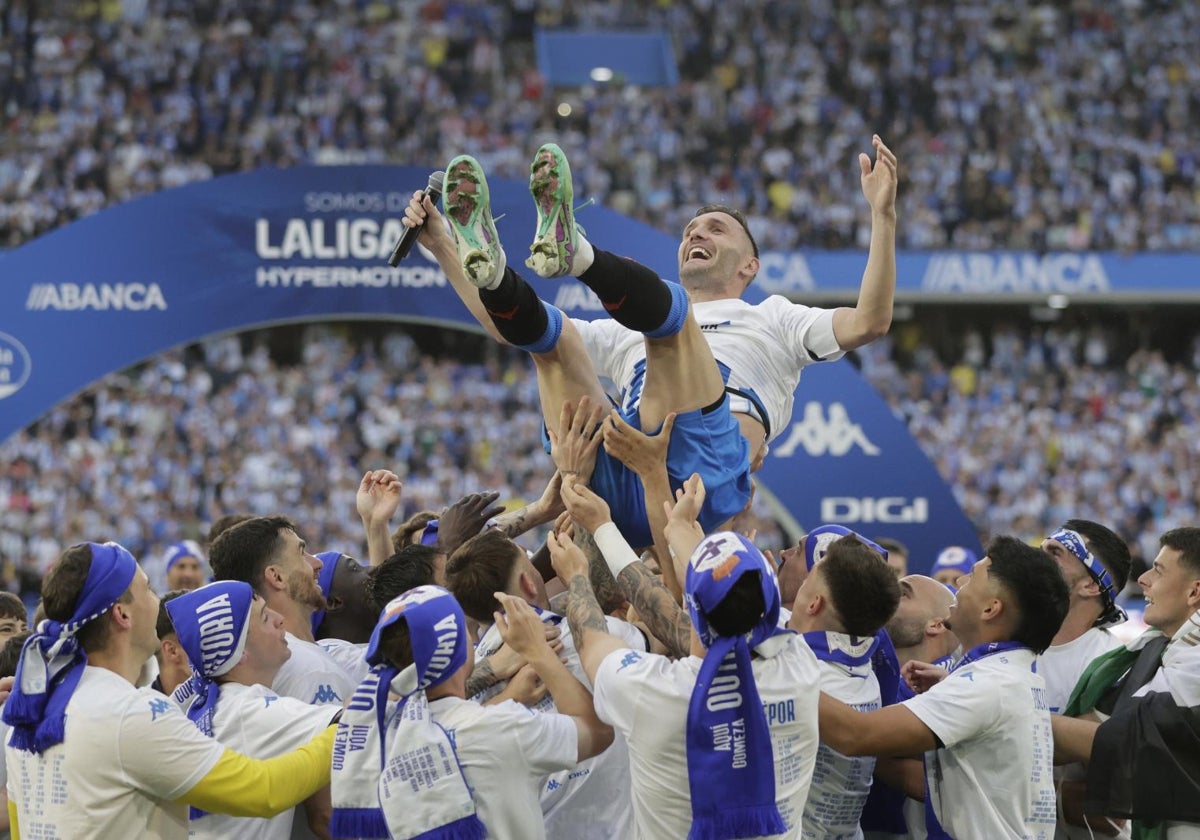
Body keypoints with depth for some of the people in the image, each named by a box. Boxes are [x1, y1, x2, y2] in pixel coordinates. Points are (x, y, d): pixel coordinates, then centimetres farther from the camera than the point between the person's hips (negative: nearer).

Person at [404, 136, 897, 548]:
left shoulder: (772, 320, 33)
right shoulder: (626, 335, 44)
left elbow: (868, 322, 14)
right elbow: (503, 328, 40)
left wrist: (883, 214, 6)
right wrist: (441, 249, 33)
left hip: (705, 471, -4)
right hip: (618, 485, 4)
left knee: (663, 313, -21)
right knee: (550, 331, -6)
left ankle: (574, 252, -48)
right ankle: (487, 267, -37)